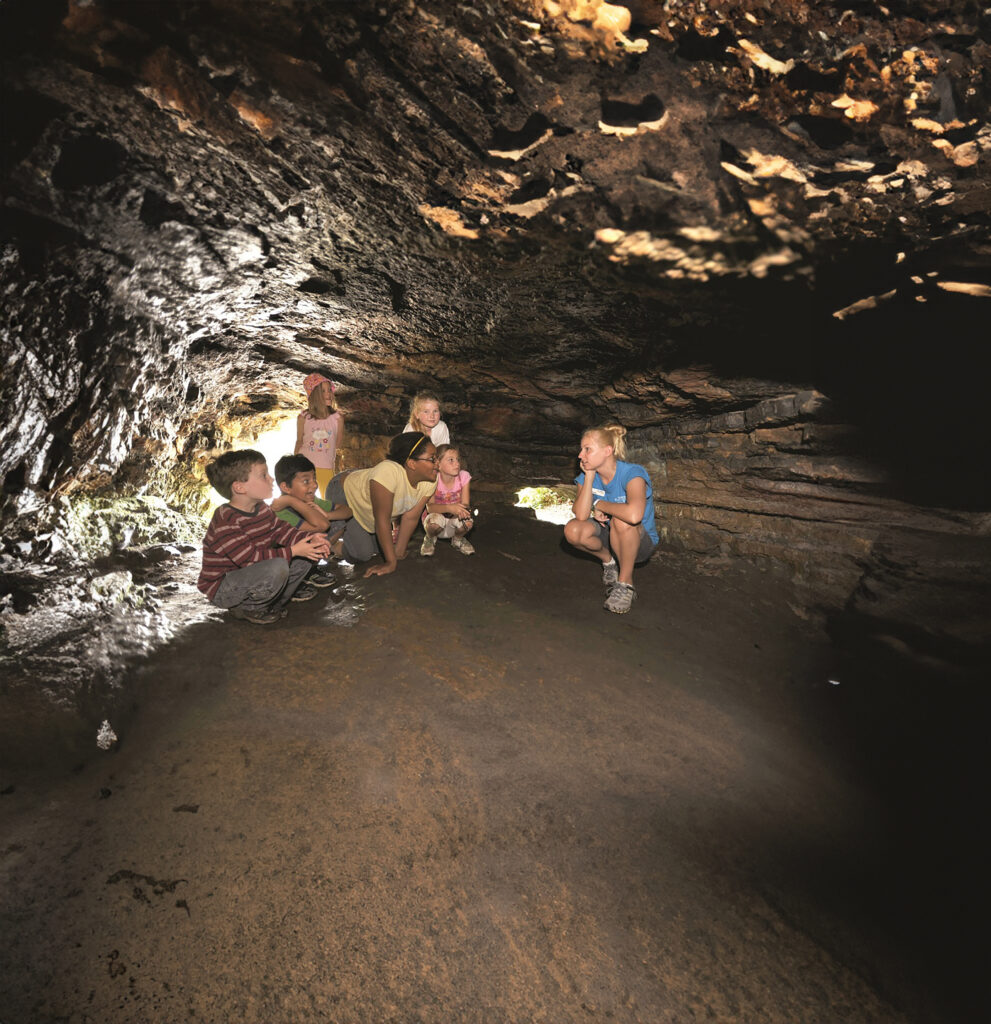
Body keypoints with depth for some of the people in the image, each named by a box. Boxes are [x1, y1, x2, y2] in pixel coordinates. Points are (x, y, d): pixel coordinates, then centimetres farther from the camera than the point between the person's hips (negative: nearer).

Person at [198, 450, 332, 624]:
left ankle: (276, 599, 11)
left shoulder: (261, 509, 2)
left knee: (305, 557, 0)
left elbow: (280, 530, 4)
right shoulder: (226, 522, -28)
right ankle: (247, 607, -9)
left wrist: (309, 539, -14)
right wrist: (292, 551, -28)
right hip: (222, 589, -9)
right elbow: (250, 558, -30)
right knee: (277, 567, -36)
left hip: (251, 572, 9)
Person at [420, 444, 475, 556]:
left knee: (468, 521, -31)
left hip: (455, 518, 2)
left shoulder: (464, 476, -13)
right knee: (436, 520, -37)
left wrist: (461, 510, -40)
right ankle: (430, 539, 0)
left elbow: (465, 504, -14)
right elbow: (430, 507, -28)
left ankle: (457, 539, 5)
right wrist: (449, 508, -47)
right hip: (436, 515, -2)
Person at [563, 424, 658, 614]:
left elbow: (634, 515, -46)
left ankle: (625, 583, -17)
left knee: (621, 521, -38)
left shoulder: (632, 473, -25)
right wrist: (589, 477, -23)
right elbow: (581, 515, -23)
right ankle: (608, 561, 6)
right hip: (610, 537, 5)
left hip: (641, 542, -5)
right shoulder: (586, 476, -7)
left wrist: (599, 505, -28)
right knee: (573, 531, -25)